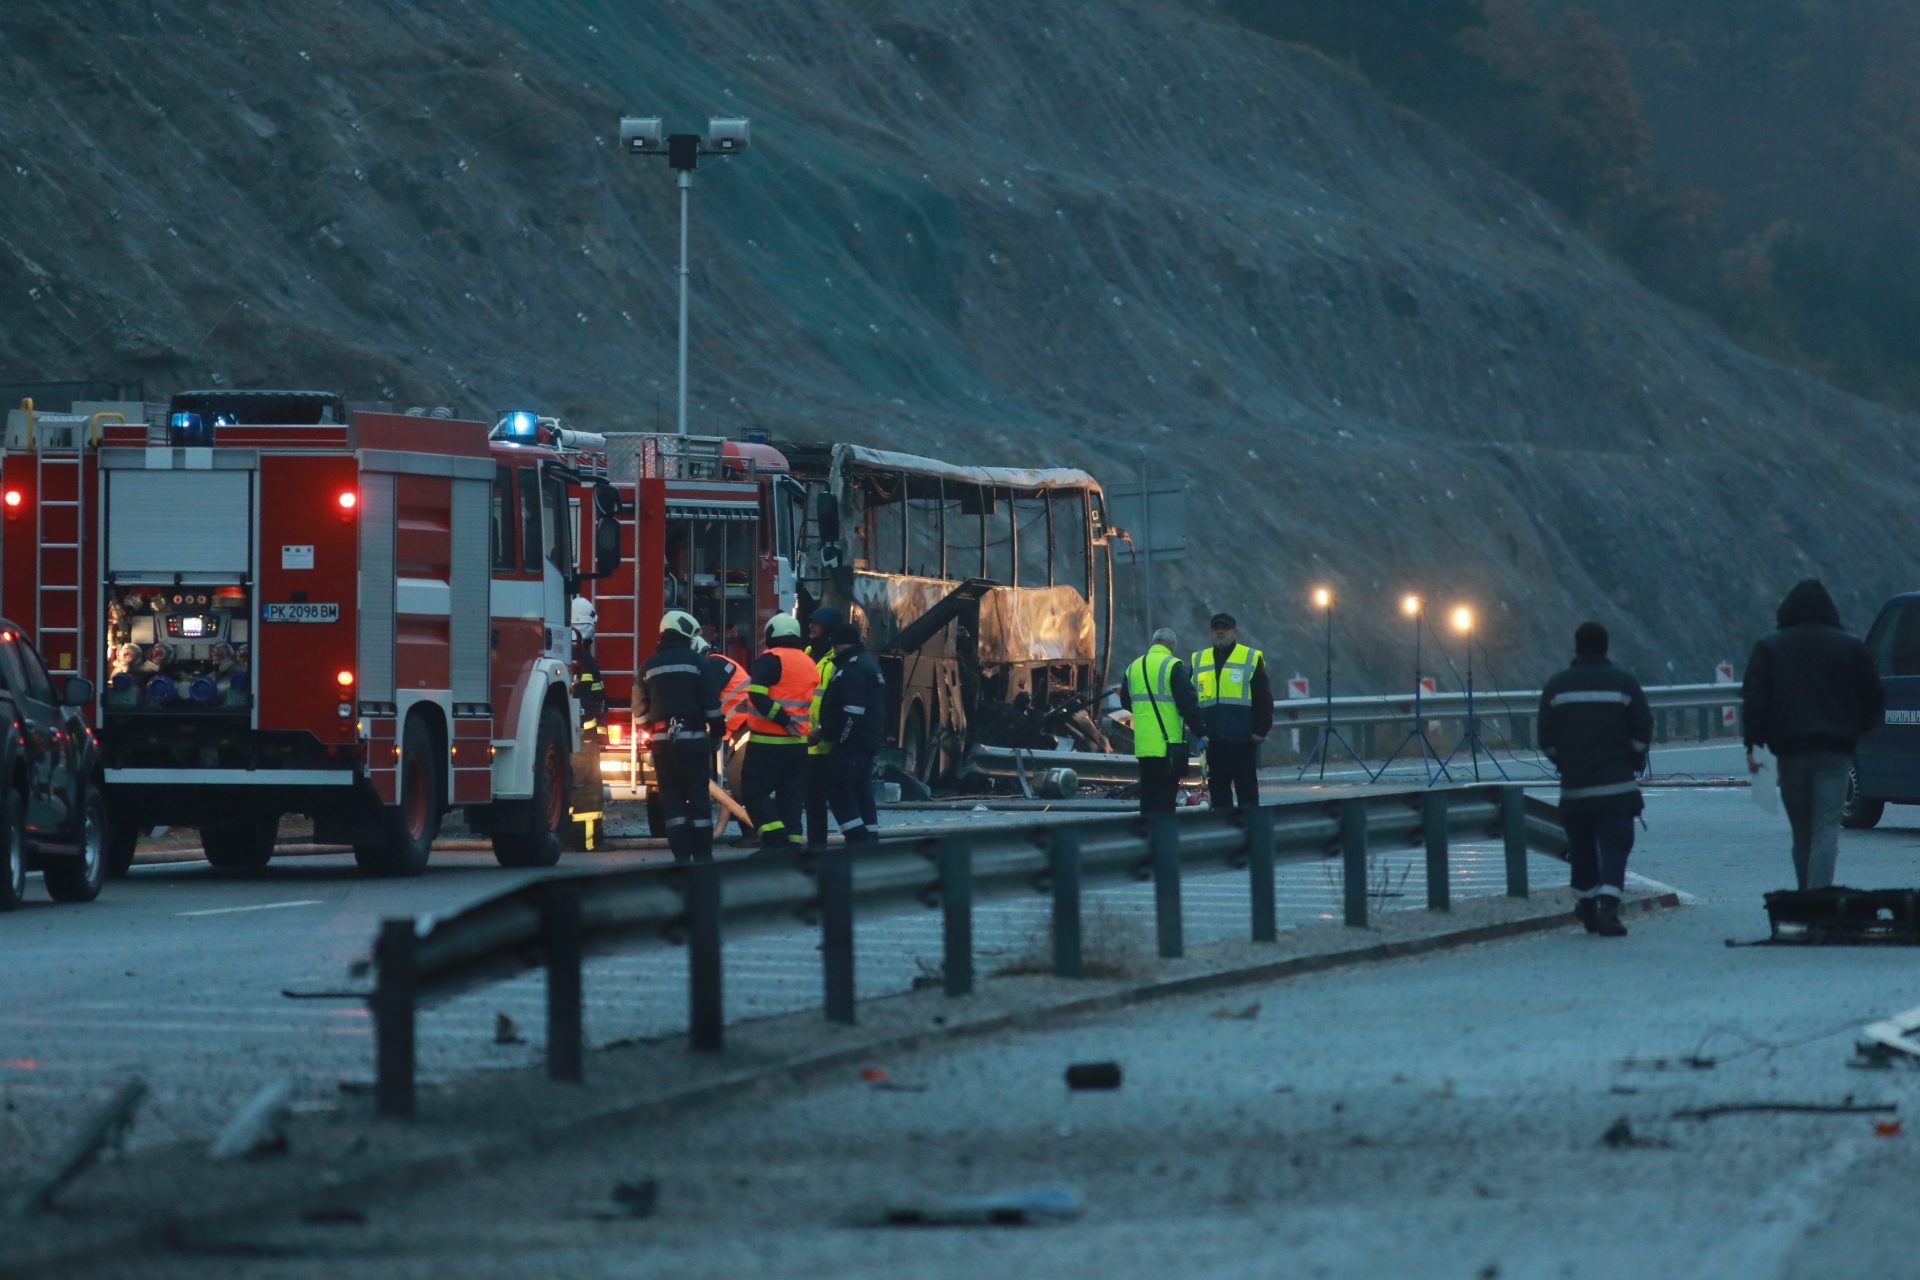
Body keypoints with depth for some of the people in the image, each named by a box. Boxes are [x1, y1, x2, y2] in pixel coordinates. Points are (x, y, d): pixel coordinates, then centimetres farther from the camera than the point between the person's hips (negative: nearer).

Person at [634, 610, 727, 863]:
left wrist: (647, 734, 23)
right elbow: (712, 704, -4)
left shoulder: (648, 667, 8)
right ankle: (702, 854, -1)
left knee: (672, 797, 5)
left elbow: (640, 709, 11)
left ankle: (681, 854, 0)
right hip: (693, 737, -2)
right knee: (698, 797, 1)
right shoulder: (698, 664, -1)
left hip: (661, 740, 2)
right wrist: (717, 732, 5)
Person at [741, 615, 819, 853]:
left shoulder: (770, 660, -8)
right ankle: (792, 842, 6)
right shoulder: (809, 664, 15)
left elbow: (757, 695, -21)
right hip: (798, 743, 7)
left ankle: (774, 837, -16)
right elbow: (815, 705, 18)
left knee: (755, 790, -3)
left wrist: (781, 718, -17)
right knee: (790, 795, 10)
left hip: (767, 742, -7)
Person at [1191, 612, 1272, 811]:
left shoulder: (1251, 658, 0)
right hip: (1214, 741, 4)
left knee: (1247, 788, -1)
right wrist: (1199, 731, 8)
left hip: (1243, 740, -4)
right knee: (1218, 789, 6)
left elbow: (1264, 698, -1)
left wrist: (1260, 730, -7)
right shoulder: (1199, 661, 13)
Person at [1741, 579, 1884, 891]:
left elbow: (1754, 700, -4)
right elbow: (1874, 699, 8)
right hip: (1835, 750, -1)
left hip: (1790, 749, 1)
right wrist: (1855, 731, 22)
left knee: (1802, 833, 13)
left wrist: (1753, 746, -4)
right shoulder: (1849, 646, 5)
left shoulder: (1768, 647, 5)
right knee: (1826, 830, -7)